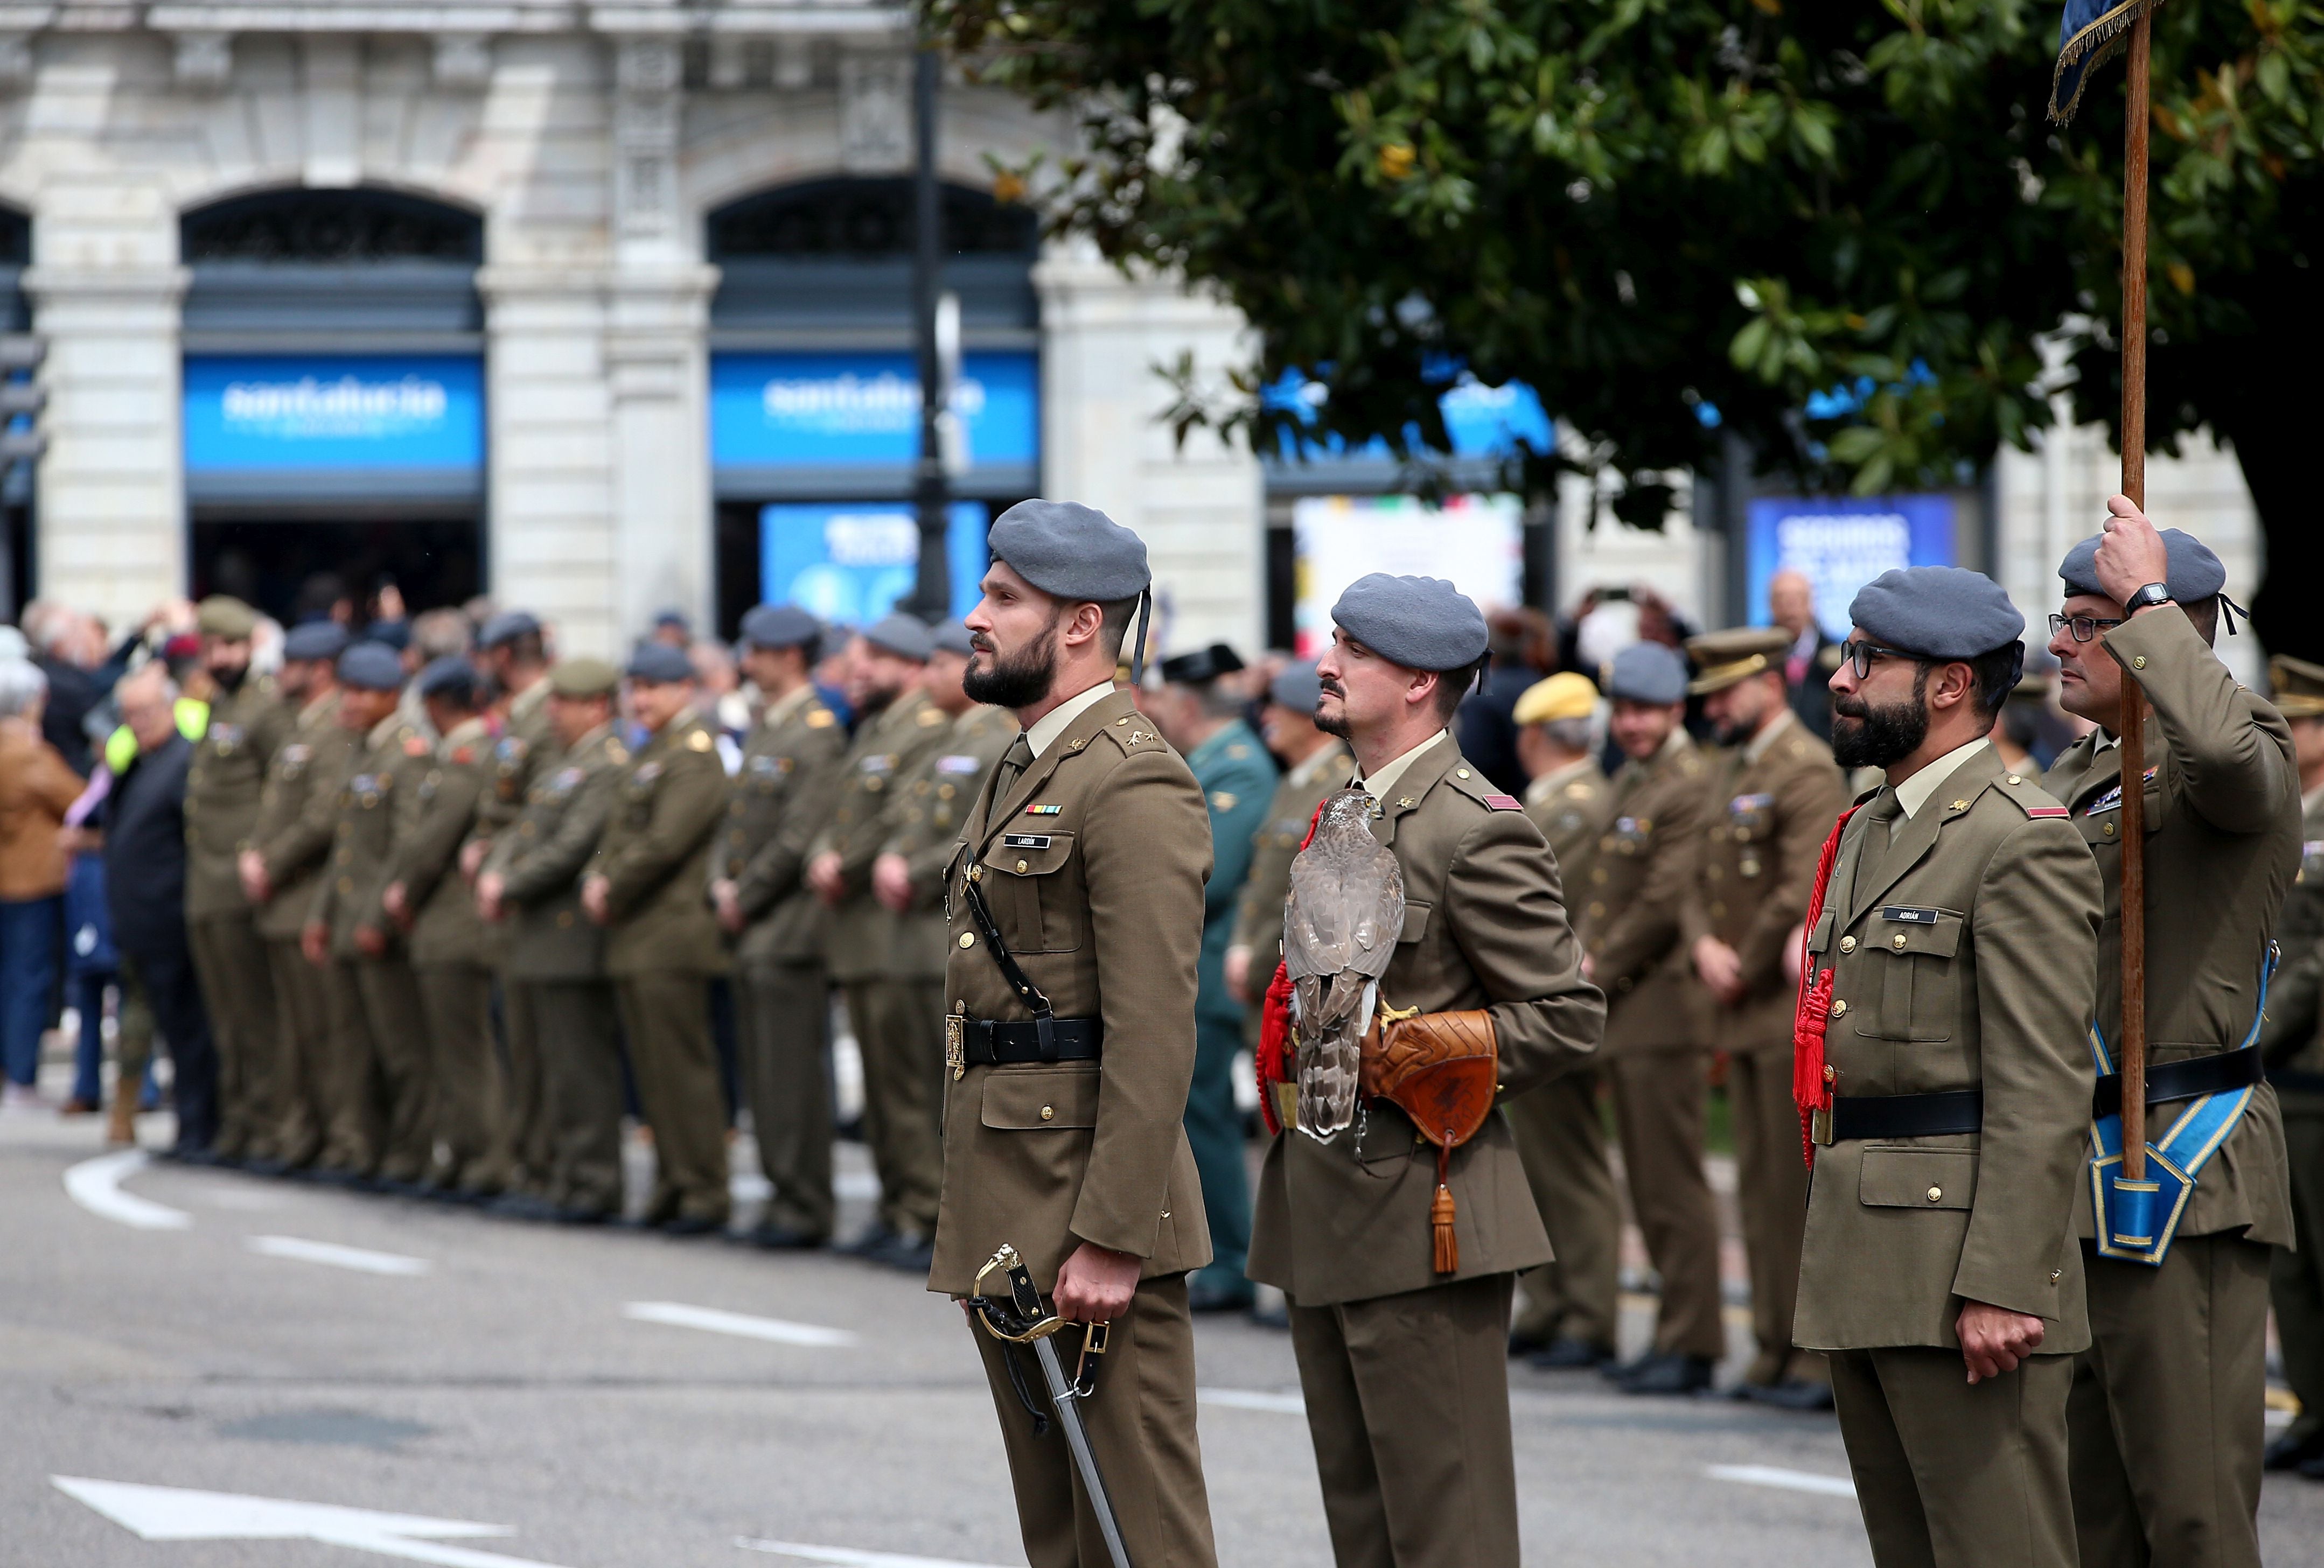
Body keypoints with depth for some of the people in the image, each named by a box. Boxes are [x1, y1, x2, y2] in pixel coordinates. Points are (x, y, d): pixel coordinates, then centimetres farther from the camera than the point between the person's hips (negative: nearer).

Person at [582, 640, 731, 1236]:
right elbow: (620, 830, 21)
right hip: (632, 939, 9)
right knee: (653, 1069, 10)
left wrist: (613, 891, -9)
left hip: (672, 936, -9)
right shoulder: (643, 756, 20)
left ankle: (704, 1193, -6)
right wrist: (597, 879, 2)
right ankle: (673, 1184, 15)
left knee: (682, 1066, -8)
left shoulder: (695, 756, -10)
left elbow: (666, 843, -18)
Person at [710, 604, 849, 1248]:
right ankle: (786, 1194, 16)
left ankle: (805, 1206, -4)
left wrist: (747, 899, -11)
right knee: (763, 1075, 10)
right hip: (750, 931, 9)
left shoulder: (818, 735, -12)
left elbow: (801, 837, -17)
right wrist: (722, 885, 3)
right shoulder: (763, 728, 17)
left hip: (789, 928, -9)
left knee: (792, 1073, -7)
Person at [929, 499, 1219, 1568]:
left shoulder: (1133, 783, -14)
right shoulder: (1025, 770, 18)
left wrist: (1111, 1239, -24)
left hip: (1091, 1206, -10)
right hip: (1008, 1219, 10)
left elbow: (1154, 1035, -21)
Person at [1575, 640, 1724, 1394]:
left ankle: (1692, 1345, -3)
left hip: (1665, 1007, -10)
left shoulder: (1690, 787, -13)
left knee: (1674, 1183, -7)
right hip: (1626, 1016, 10)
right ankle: (1677, 1331, 18)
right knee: (1649, 1185, 12)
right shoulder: (1630, 782, 17)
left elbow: (1665, 905, -17)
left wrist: (1602, 972, -8)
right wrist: (1584, 957, 5)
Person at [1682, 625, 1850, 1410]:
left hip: (1795, 1012, -9)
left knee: (1802, 1189, -8)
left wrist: (1747, 970, -9)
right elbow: (1703, 882, 17)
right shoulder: (1731, 772, 18)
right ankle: (1777, 1352, 14)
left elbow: (1800, 891, -18)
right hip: (1746, 1019, 9)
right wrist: (1705, 947, -3)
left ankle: (1823, 1355, -6)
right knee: (1760, 1190, 10)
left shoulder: (1807, 772, -11)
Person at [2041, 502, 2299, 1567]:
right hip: (2067, 1183, 9)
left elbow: (2222, 747, -36)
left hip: (2180, 1185, -9)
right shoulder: (2072, 778, 19)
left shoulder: (2250, 759, -9)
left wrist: (2148, 600, -24)